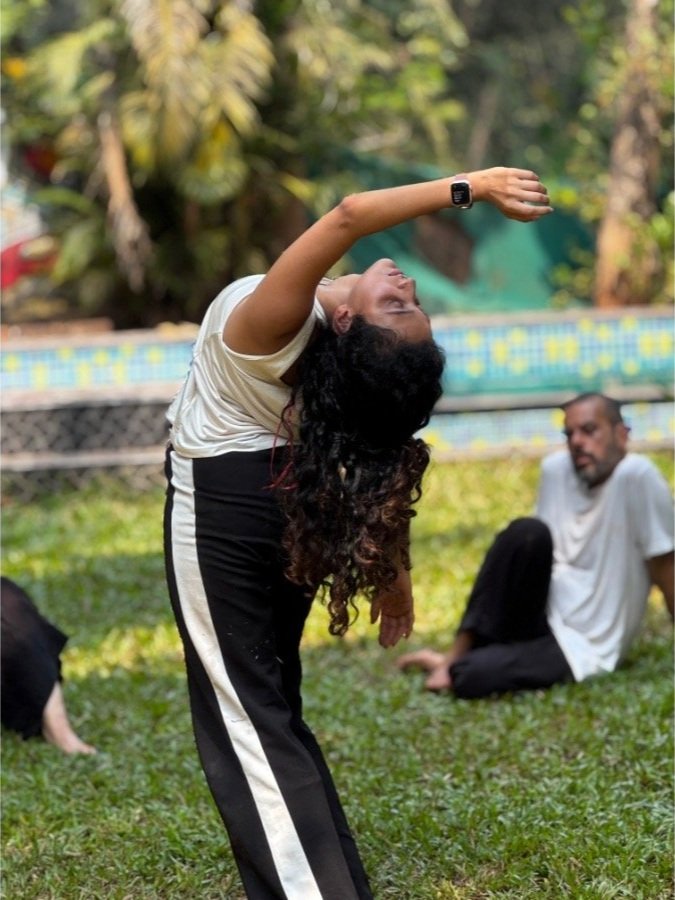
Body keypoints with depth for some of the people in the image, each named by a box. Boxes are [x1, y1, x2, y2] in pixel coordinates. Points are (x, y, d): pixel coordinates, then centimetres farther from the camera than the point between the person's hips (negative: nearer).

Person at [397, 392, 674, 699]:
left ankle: (458, 668, 4)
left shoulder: (637, 475, -14)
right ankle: (458, 655, -15)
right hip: (541, 616, 5)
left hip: (581, 648, -5)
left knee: (473, 677, -32)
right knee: (527, 534, -25)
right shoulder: (555, 468, 3)